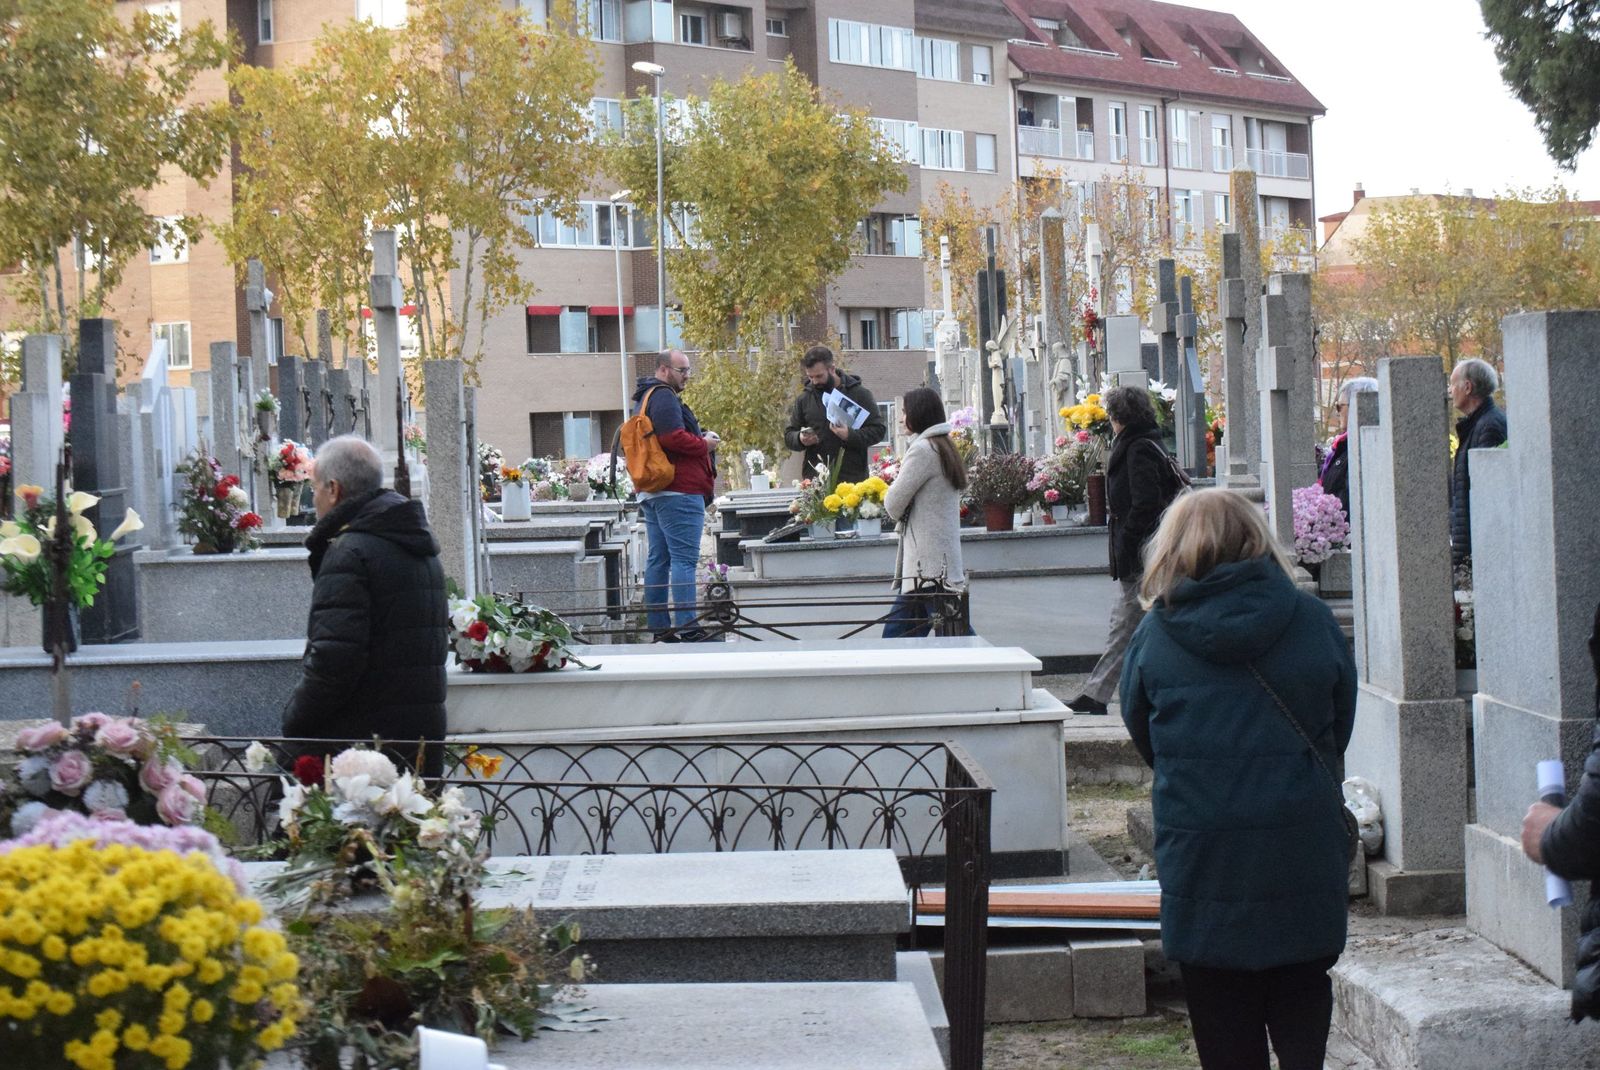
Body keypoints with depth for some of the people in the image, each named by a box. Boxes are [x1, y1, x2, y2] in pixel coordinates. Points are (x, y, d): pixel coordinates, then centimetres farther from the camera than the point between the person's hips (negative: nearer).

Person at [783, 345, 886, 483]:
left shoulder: (859, 394, 2)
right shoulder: (804, 398, 12)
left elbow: (878, 429, -1)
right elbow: (789, 435, 17)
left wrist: (850, 435, -18)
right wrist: (800, 439, -7)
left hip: (852, 478, -2)